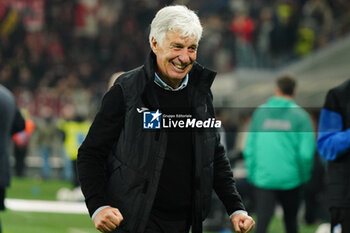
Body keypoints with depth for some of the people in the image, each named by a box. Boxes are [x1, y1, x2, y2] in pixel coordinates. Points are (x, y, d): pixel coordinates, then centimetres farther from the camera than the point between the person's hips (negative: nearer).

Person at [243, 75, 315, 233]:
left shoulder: (260, 112, 4)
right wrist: (304, 176, 6)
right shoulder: (300, 115, -2)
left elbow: (249, 147, 5)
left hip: (263, 178, 0)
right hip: (290, 179, 0)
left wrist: (251, 173, 13)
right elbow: (306, 152, -8)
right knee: (290, 220, 17)